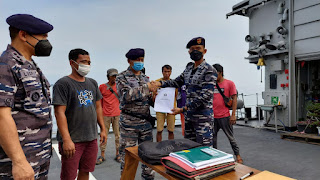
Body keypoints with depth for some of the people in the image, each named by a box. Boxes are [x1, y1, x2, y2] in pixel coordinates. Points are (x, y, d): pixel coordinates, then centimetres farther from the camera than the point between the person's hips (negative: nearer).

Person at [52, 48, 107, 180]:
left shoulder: (93, 83, 12)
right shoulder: (63, 84, -9)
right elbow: (60, 113, -15)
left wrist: (103, 129, 12)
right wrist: (66, 140, -20)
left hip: (91, 138, 6)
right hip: (72, 140, -5)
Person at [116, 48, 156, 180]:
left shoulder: (145, 78, 14)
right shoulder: (122, 77, -3)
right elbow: (126, 95, -19)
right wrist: (145, 88, -17)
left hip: (146, 121, 5)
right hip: (129, 122, -5)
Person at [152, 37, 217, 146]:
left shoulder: (209, 71, -12)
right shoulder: (189, 68, 11)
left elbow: (205, 96, -19)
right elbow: (178, 81, 19)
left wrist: (183, 109, -21)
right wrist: (161, 83, 3)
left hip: (203, 117, -7)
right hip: (188, 115, 7)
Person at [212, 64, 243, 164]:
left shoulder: (229, 83, -2)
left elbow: (234, 99, -3)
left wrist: (233, 115, -9)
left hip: (224, 116, -4)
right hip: (212, 117, 4)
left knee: (230, 137, 8)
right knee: (212, 137, 11)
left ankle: (237, 155, 24)